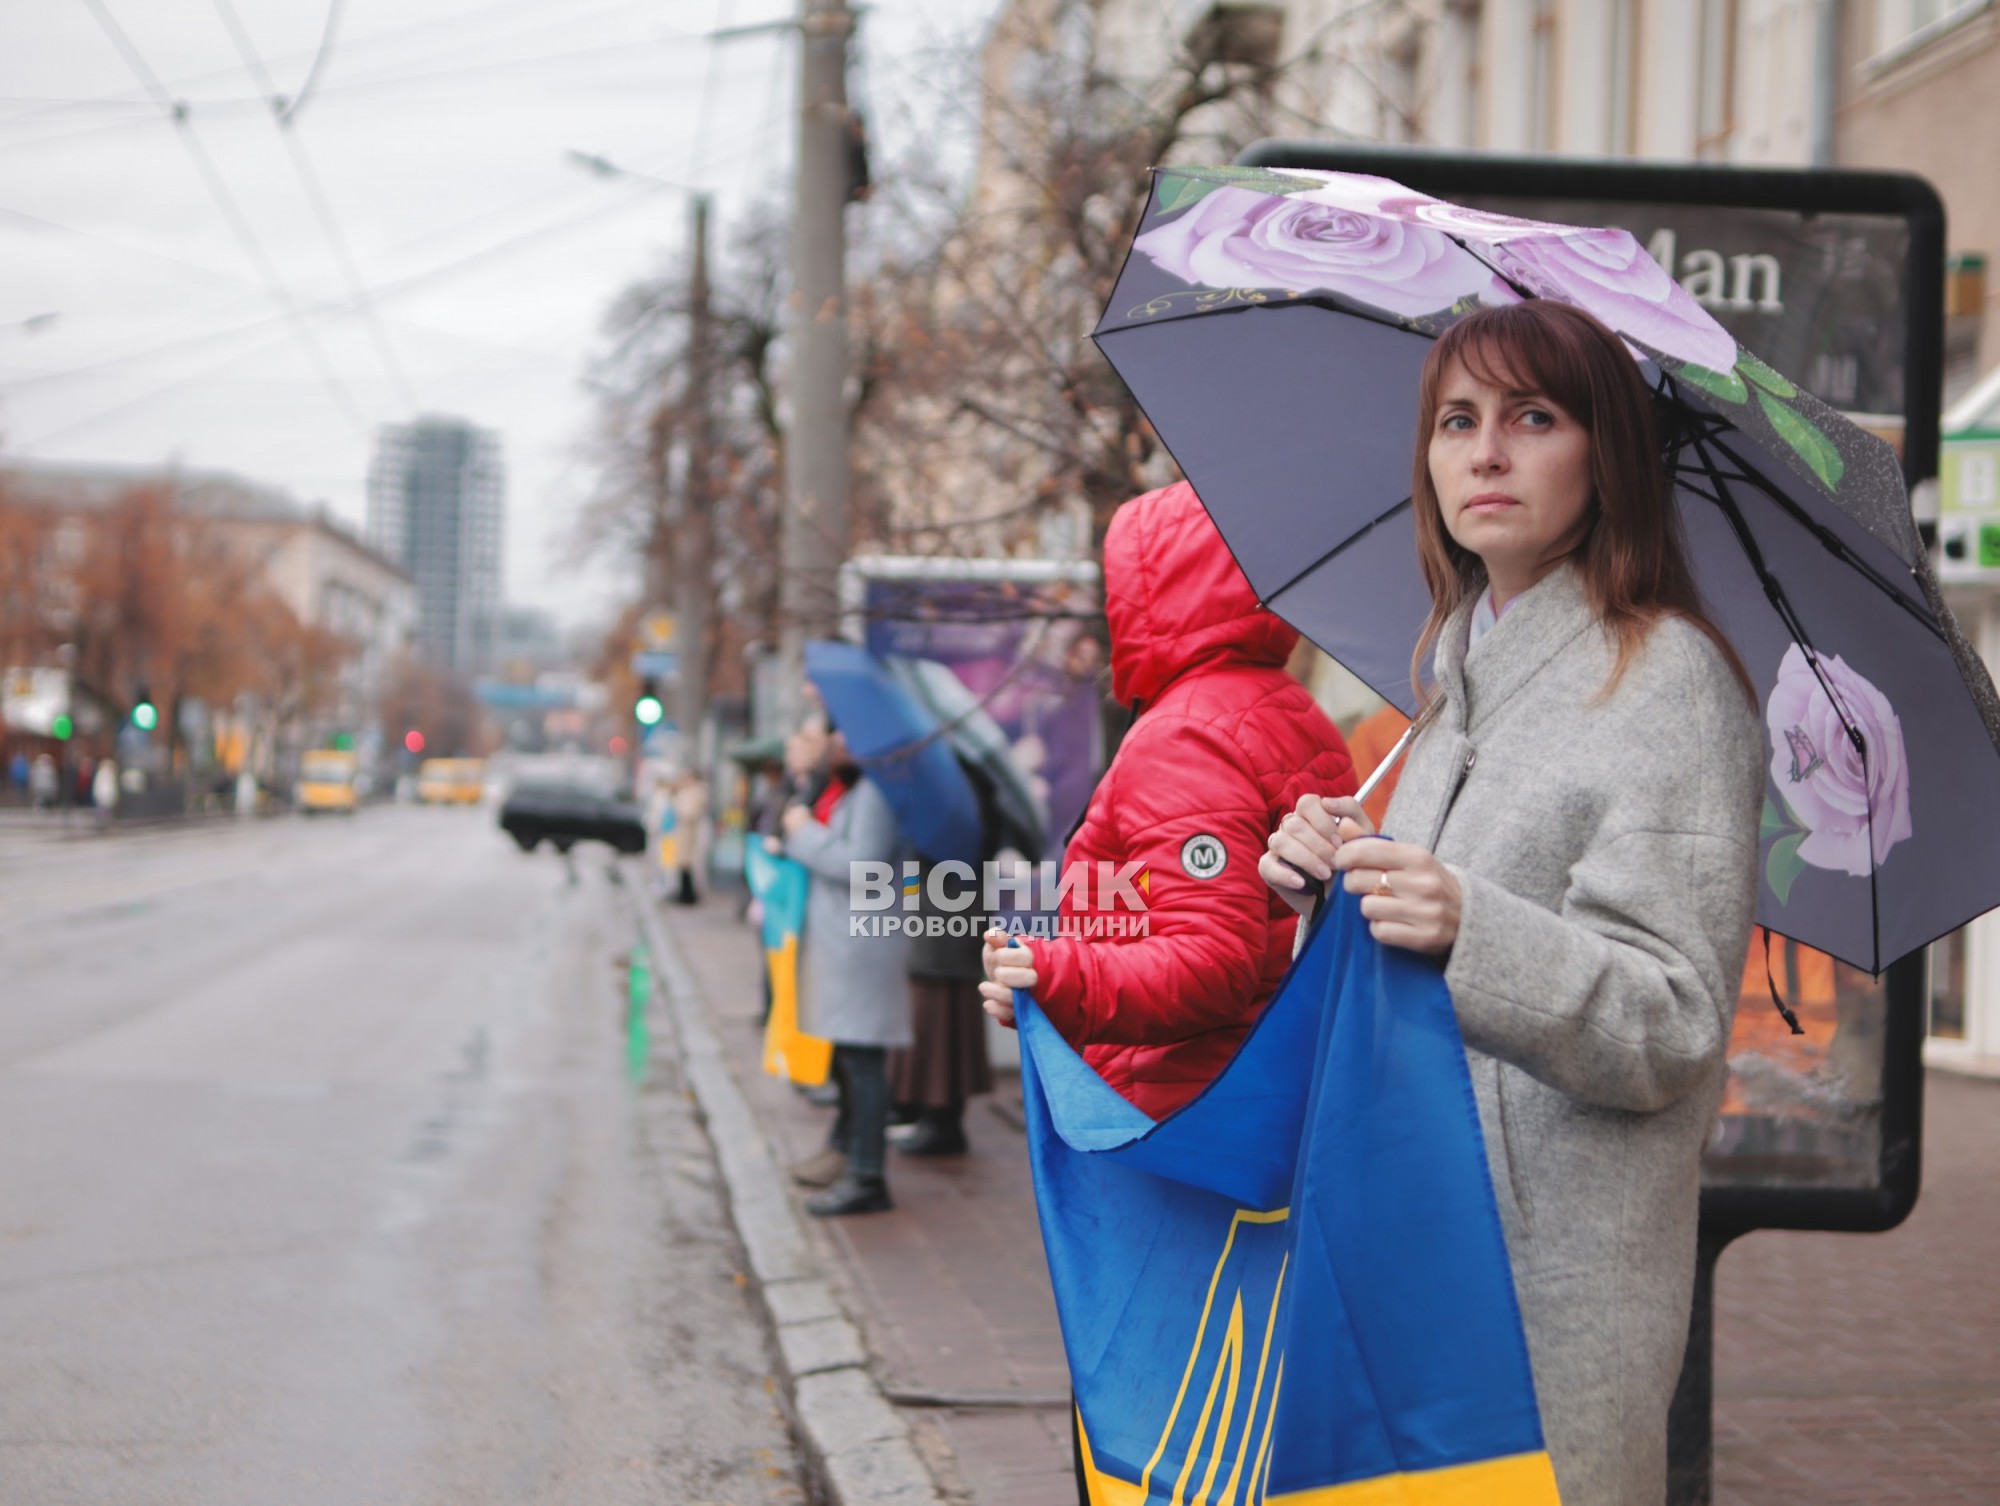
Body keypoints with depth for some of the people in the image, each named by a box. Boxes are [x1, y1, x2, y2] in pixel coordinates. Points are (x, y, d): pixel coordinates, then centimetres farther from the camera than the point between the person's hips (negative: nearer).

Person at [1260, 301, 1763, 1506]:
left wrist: (1471, 930, -31)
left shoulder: (1669, 678, -10)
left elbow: (1670, 1027, -16)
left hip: (1562, 1266, -7)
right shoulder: (1461, 666, 13)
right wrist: (1336, 879, 0)